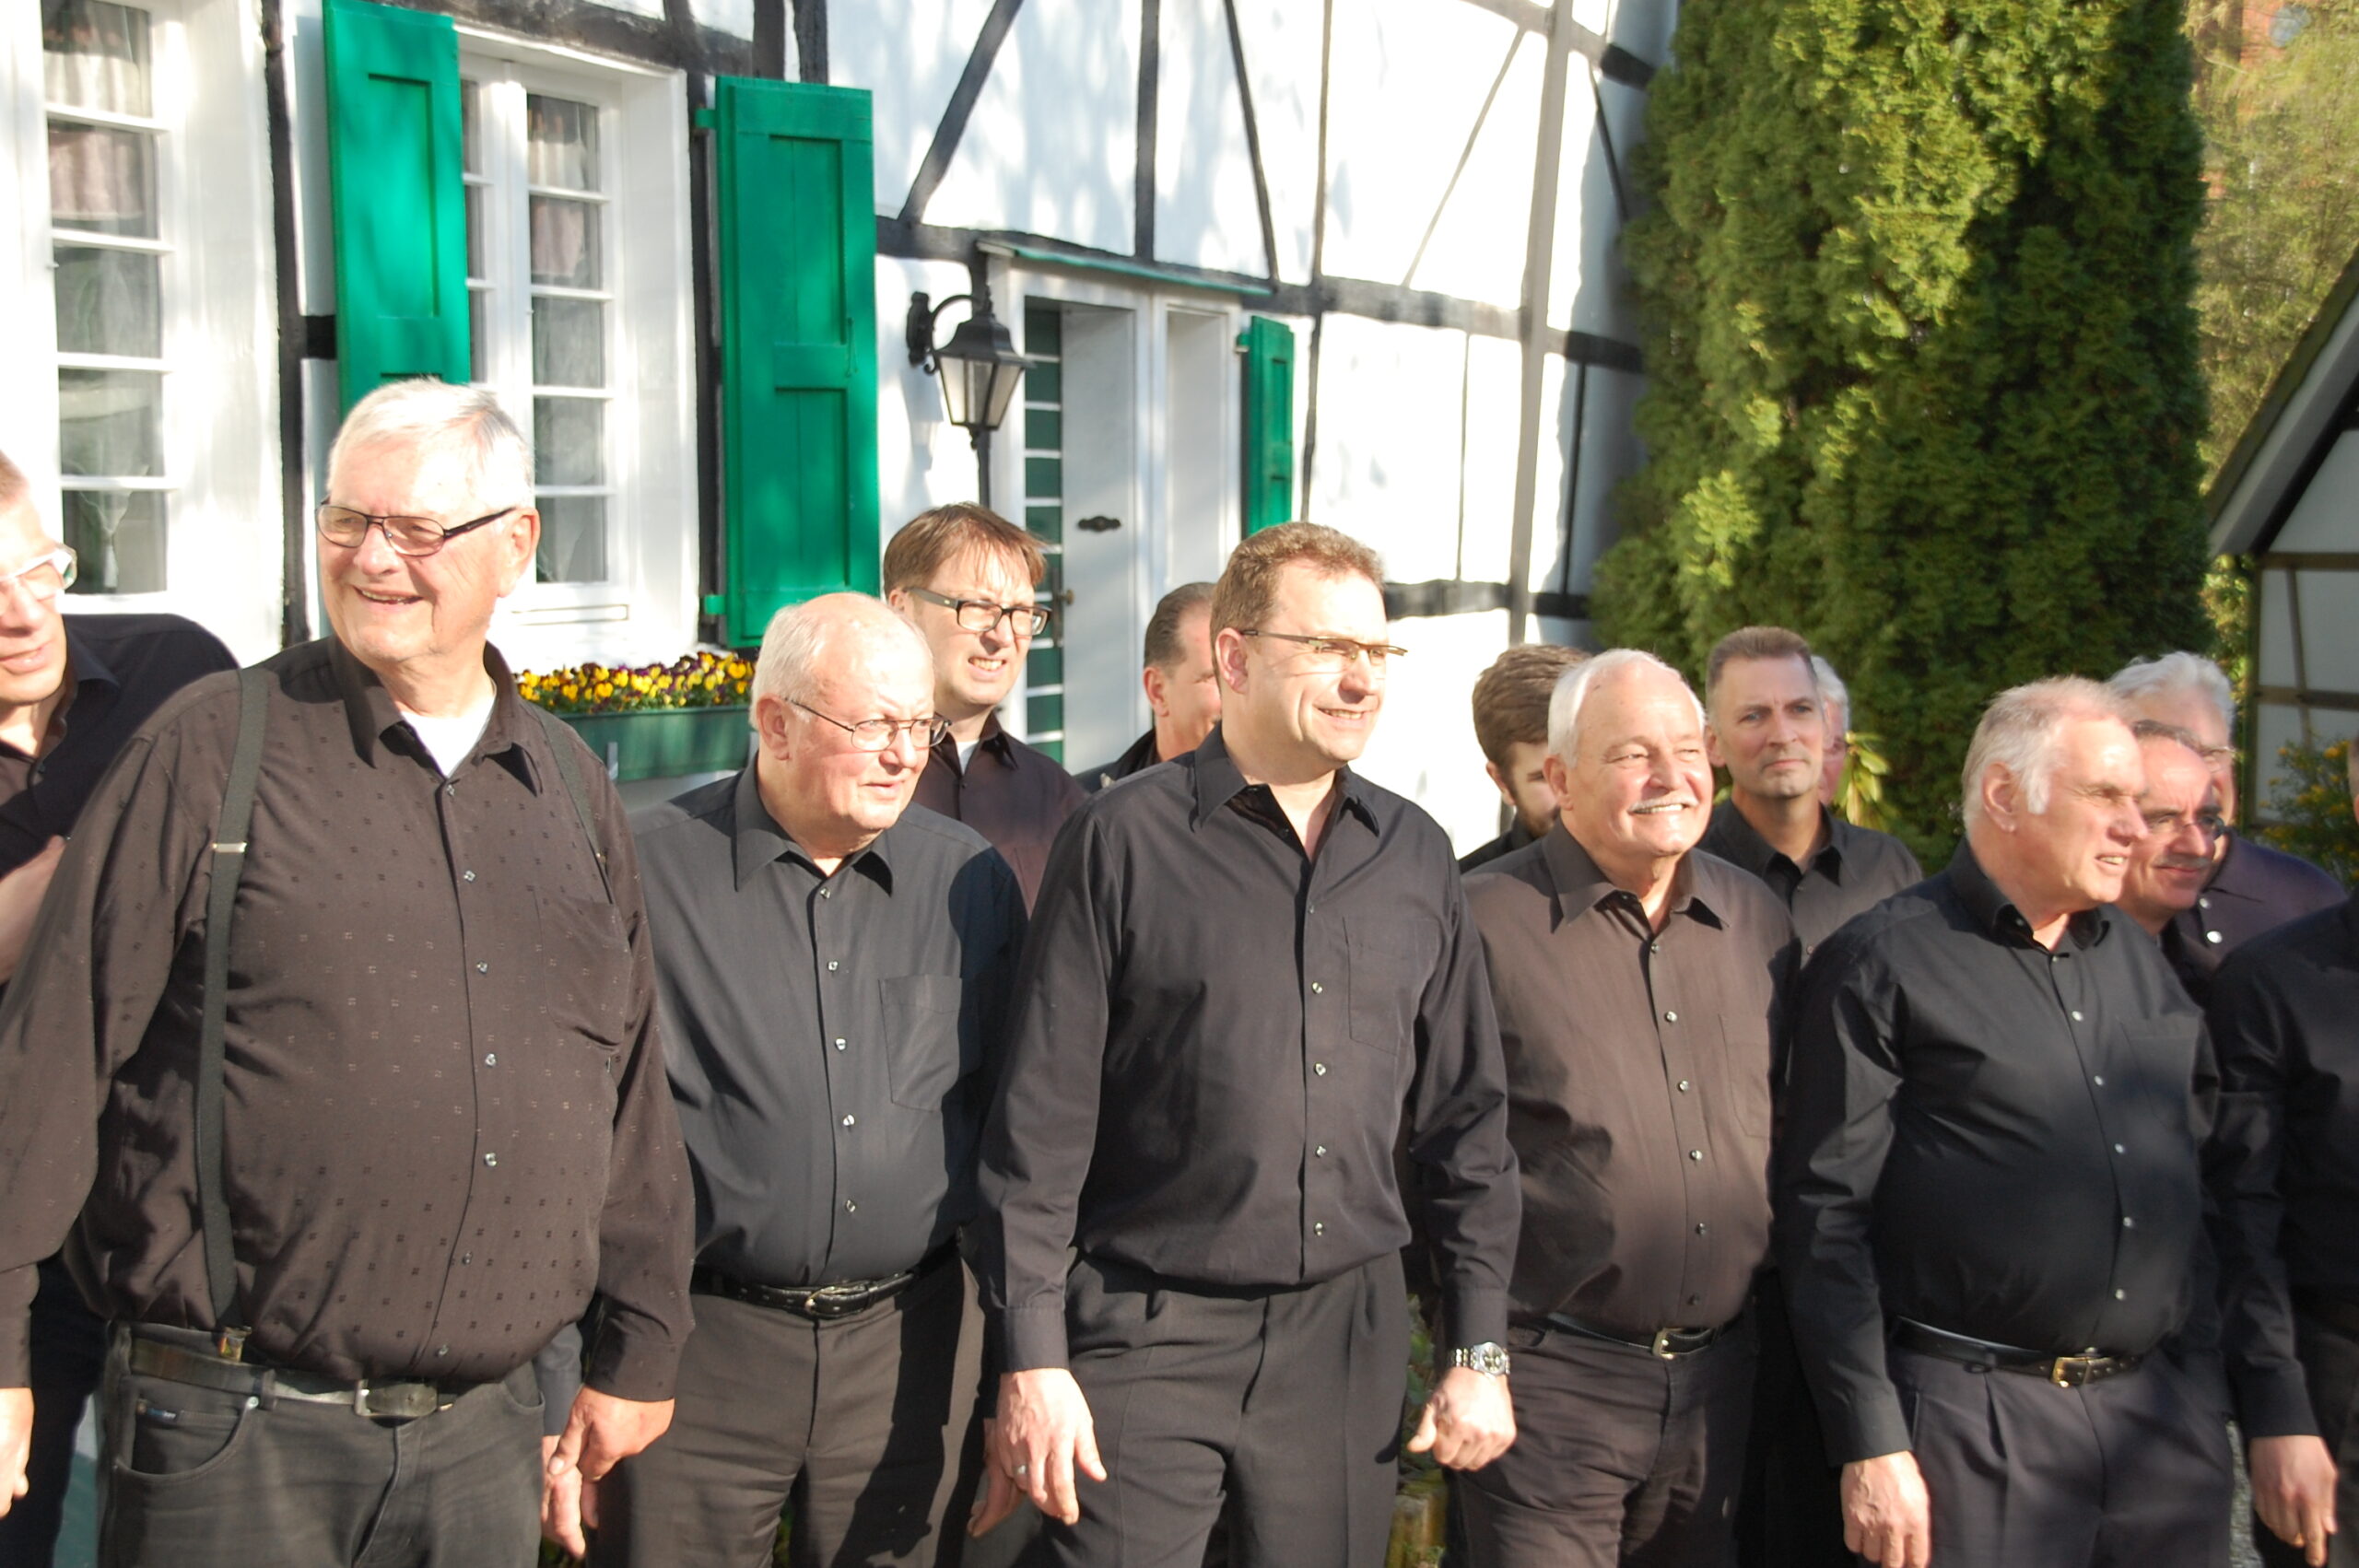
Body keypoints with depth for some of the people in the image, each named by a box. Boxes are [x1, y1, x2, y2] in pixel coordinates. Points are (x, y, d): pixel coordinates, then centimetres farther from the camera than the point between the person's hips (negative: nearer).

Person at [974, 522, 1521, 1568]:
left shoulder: (1414, 856, 7)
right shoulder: (1124, 841, -6)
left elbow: (1465, 1119, 11)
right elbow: (1040, 1120, -7)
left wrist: (1480, 1352, 9)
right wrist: (1032, 1361, -10)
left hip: (1348, 1335, 4)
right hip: (1148, 1335, -4)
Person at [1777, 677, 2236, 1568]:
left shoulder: (2140, 963, 14)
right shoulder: (1880, 964, -6)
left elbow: (2214, 1169, 20)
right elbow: (1825, 1217, -10)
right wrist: (1871, 1446, -13)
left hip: (2163, 1413, 6)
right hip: (1974, 1420, -6)